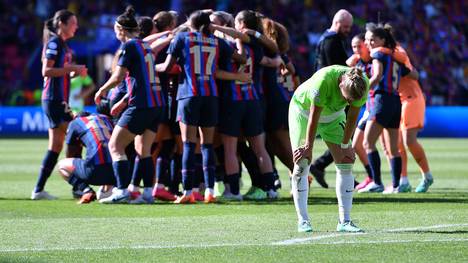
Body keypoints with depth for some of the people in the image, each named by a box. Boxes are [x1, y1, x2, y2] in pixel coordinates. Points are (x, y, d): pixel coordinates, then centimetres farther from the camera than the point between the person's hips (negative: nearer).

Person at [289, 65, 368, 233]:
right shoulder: (323, 81, -41)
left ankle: (345, 221, -6)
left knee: (346, 163, -7)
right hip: (303, 110, -4)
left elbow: (352, 117, -14)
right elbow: (314, 118, -30)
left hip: (334, 115, 4)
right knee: (301, 164, -12)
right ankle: (303, 221, -7)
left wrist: (345, 146, -8)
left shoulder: (362, 85, -29)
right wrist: (308, 148, -21)